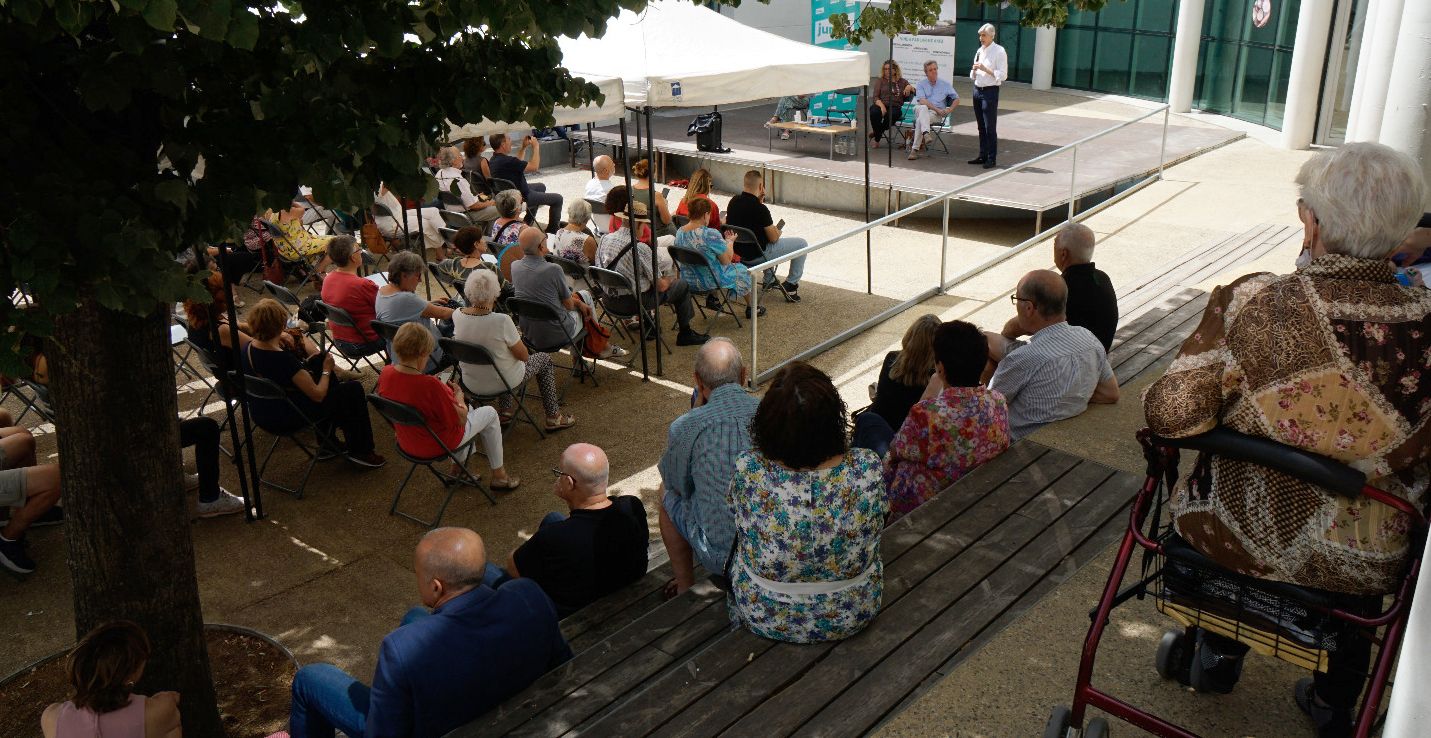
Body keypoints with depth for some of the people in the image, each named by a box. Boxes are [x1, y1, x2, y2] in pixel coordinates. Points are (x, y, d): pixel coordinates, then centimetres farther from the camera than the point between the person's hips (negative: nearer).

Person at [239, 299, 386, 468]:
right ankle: (360, 451, 17)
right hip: (287, 420, -8)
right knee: (353, 390, 3)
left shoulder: (247, 349, -8)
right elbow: (318, 395, -23)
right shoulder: (283, 359, -32)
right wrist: (327, 370, -6)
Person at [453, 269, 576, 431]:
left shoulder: (457, 316, -14)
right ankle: (553, 417, 27)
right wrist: (517, 337, 2)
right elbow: (524, 356, -16)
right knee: (544, 359, 20)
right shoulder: (501, 321, -31)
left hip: (471, 383, 6)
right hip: (500, 384, -5)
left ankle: (504, 412, 36)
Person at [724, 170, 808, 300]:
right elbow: (774, 238, -16)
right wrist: (778, 232, 7)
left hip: (737, 252, 8)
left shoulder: (733, 202, -4)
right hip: (756, 256, -8)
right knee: (802, 244, 7)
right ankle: (791, 284, 17)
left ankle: (768, 280, 41)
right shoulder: (760, 209, -25)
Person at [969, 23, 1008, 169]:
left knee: (990, 127, -5)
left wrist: (985, 69, -19)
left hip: (990, 91, -7)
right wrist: (974, 70, -3)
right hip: (977, 90, 7)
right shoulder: (979, 51, 13)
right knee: (981, 126, 13)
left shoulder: (999, 52, -8)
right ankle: (982, 155, 21)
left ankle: (992, 159, 0)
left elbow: (1002, 75, -13)